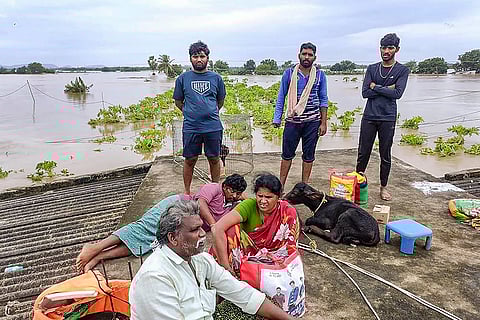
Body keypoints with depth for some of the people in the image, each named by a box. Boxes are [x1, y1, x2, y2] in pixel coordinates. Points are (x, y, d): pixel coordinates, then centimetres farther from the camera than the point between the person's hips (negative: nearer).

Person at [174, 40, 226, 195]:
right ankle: (186, 192, 23)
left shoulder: (216, 78, 6)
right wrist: (191, 113, 11)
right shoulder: (183, 78, 4)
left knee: (214, 159, 9)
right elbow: (178, 102, 13)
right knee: (190, 160, 7)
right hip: (190, 127, 0)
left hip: (213, 127, 1)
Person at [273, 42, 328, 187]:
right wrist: (277, 118, -2)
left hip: (312, 122, 1)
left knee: (309, 155, 8)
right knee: (287, 154, 4)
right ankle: (280, 185, 15)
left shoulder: (320, 75, 4)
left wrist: (323, 123, 1)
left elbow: (323, 100, 7)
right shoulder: (289, 73, 2)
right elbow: (281, 97, 5)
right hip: (292, 121, -1)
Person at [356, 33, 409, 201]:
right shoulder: (372, 69, 9)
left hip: (388, 118, -1)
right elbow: (365, 92, -4)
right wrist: (386, 89, -8)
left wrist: (376, 87, -7)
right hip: (369, 117, 2)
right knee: (363, 153, 4)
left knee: (385, 155, 7)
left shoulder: (402, 70, 3)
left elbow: (397, 93, -12)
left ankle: (383, 187, 21)